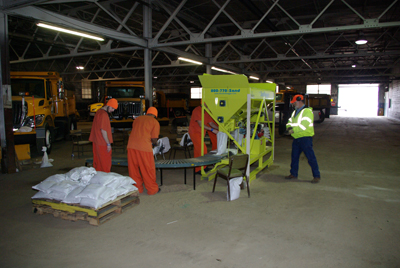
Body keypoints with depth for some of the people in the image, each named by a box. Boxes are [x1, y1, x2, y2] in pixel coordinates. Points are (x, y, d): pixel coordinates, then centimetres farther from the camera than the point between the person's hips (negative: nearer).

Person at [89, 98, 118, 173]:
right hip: (102, 143, -10)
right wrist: (108, 144, -18)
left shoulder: (99, 111, 13)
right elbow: (103, 130, -22)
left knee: (97, 162, 17)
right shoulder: (104, 115, -19)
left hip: (96, 141, 10)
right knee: (105, 163, -1)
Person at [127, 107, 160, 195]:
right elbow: (154, 139, 0)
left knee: (133, 168, 14)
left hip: (131, 146, 5)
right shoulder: (155, 122, 5)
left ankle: (136, 188, 25)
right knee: (148, 169, 8)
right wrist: (155, 143, 23)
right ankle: (152, 189, 20)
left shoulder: (137, 119, 20)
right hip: (144, 147, -4)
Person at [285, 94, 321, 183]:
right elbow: (290, 121, 19)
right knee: (294, 157, 13)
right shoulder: (295, 112, 18)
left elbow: (304, 125, -22)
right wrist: (289, 127, -3)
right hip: (296, 138, 9)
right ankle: (293, 174, 24)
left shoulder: (307, 111, -11)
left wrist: (293, 130, -20)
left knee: (310, 157, -5)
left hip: (305, 138, -9)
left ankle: (317, 176, 3)